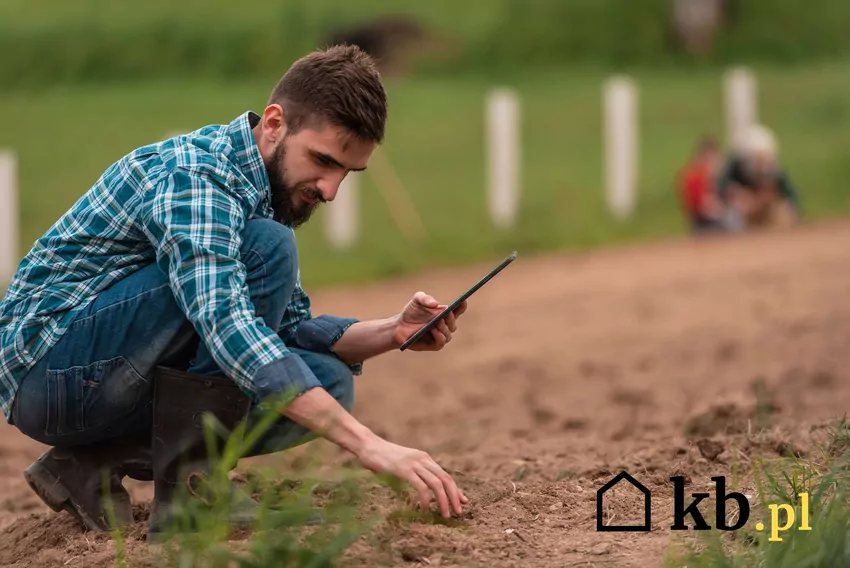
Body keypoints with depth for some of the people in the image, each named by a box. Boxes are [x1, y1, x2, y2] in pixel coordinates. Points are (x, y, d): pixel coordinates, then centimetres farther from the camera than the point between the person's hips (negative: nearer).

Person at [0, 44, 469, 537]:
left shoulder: (266, 193, 9)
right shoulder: (195, 176, -22)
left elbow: (291, 327, 16)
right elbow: (228, 328, -35)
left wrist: (392, 332, -5)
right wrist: (369, 445, -40)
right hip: (46, 363, -10)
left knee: (328, 383, -2)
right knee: (267, 249, -22)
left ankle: (94, 463, 1)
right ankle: (187, 479, -19)